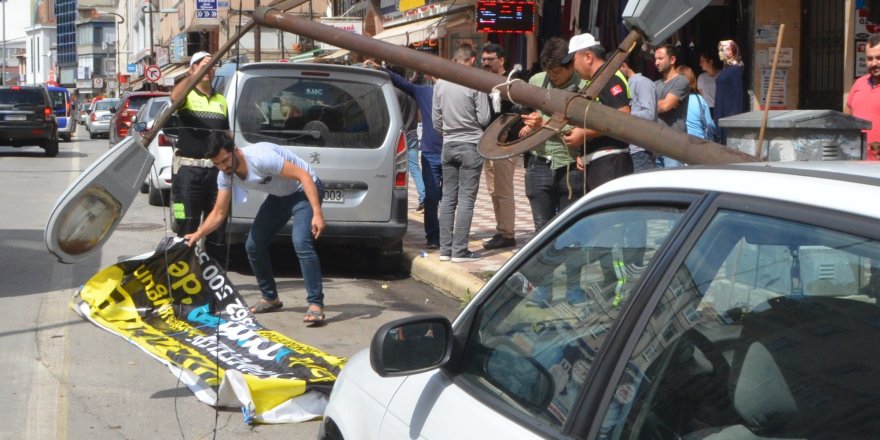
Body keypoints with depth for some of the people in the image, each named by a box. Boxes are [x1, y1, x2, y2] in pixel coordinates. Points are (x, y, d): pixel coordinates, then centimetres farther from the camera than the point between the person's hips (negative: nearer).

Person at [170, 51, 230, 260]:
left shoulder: (221, 100, 17)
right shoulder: (186, 96, 1)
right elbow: (175, 96, -25)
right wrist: (198, 72, -34)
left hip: (217, 170, 5)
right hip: (188, 170, -5)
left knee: (217, 226, 9)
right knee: (187, 228, 0)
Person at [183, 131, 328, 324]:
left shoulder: (261, 157, -34)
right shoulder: (225, 176, -10)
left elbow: (304, 176, -31)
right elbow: (219, 213, 1)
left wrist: (317, 213, -37)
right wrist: (198, 234, -14)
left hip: (304, 190, -8)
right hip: (279, 196, 8)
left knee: (301, 243, -27)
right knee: (253, 246, 4)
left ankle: (316, 304, -22)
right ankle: (270, 297, 21)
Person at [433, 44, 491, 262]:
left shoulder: (440, 83, 3)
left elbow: (435, 119, 8)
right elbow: (484, 118, -10)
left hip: (448, 145, 5)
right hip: (470, 146, -5)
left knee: (448, 198, 9)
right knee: (466, 199, -2)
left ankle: (445, 248, 11)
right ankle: (460, 250, -3)